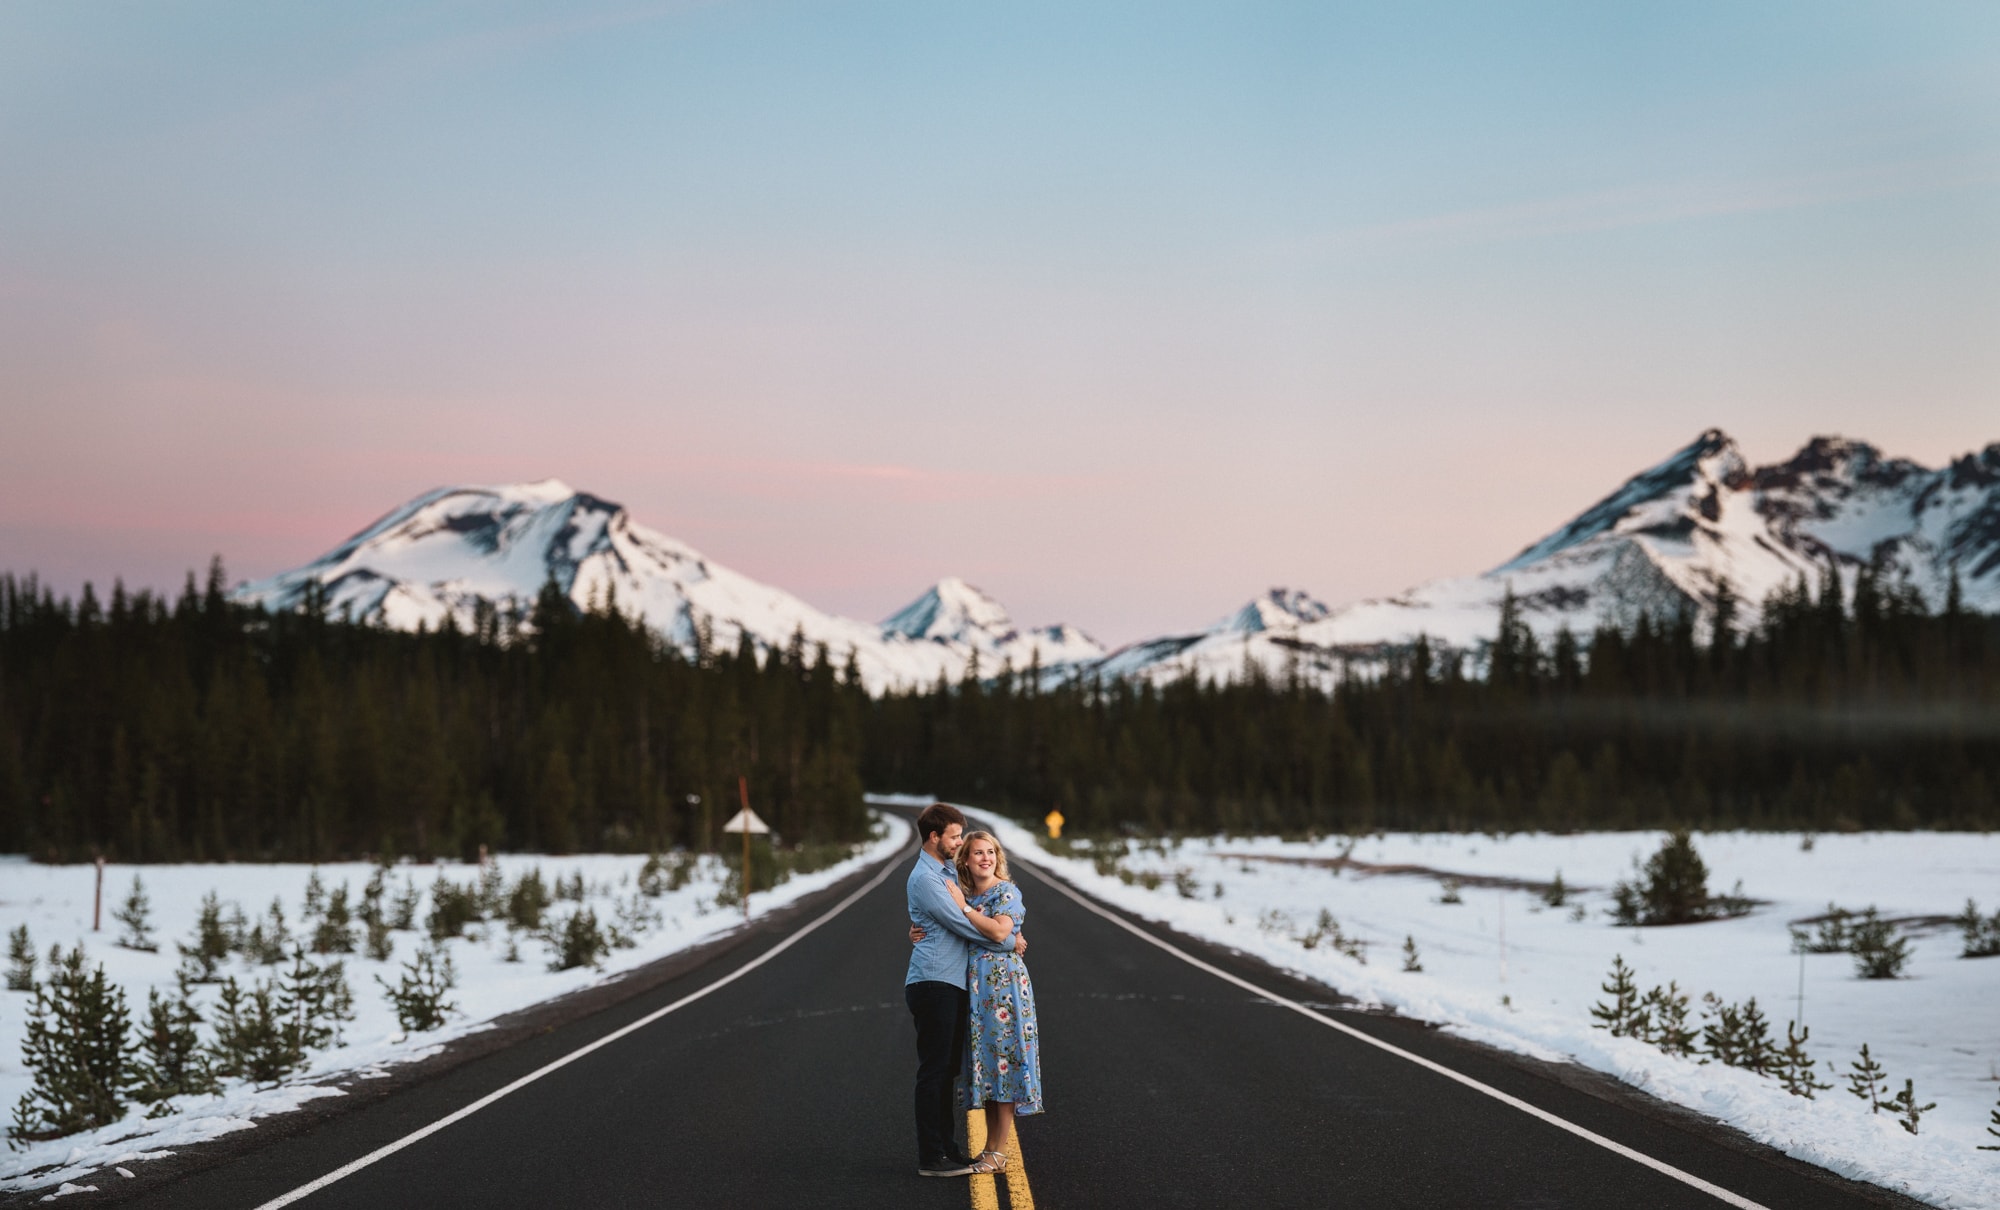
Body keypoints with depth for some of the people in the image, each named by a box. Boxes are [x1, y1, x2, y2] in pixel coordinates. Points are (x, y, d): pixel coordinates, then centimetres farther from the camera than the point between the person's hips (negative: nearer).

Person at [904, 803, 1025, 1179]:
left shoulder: (949, 872, 16)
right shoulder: (925, 878, -13)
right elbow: (963, 925, -14)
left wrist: (1010, 928, 3)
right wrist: (1010, 942, -3)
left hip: (952, 985, 9)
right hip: (933, 983, -9)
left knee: (947, 1069, 13)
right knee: (934, 1071, -6)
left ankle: (946, 1147, 19)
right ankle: (931, 1158, -2)